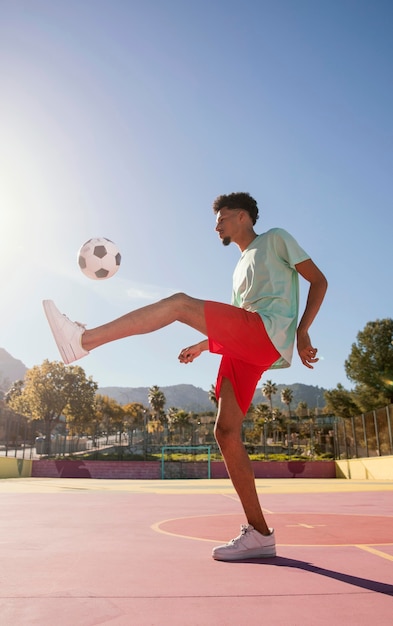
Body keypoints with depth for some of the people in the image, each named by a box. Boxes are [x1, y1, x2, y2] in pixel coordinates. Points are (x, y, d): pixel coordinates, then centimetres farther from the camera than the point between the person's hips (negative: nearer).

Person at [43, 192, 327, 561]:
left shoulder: (276, 239, 13)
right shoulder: (241, 268, 33)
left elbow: (318, 281, 6)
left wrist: (301, 332, -7)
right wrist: (200, 346, 21)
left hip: (271, 331, -8)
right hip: (244, 347, 8)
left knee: (181, 303, -23)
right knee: (226, 432, -3)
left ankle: (83, 340, -25)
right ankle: (259, 534, 3)